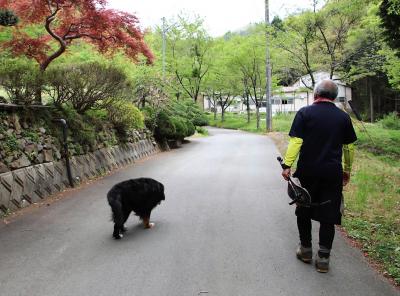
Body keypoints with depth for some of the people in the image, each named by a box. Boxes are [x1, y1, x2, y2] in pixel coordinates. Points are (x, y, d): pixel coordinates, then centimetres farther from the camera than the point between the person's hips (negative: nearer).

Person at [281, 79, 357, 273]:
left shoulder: (305, 113, -3)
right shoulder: (343, 117, 6)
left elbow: (296, 141, -12)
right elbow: (349, 147, 12)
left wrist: (287, 165, -9)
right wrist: (347, 170, 23)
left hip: (308, 173, -1)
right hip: (333, 174, 2)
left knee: (304, 210, 16)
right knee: (328, 215, 8)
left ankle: (305, 250, 26)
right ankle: (323, 258, 12)